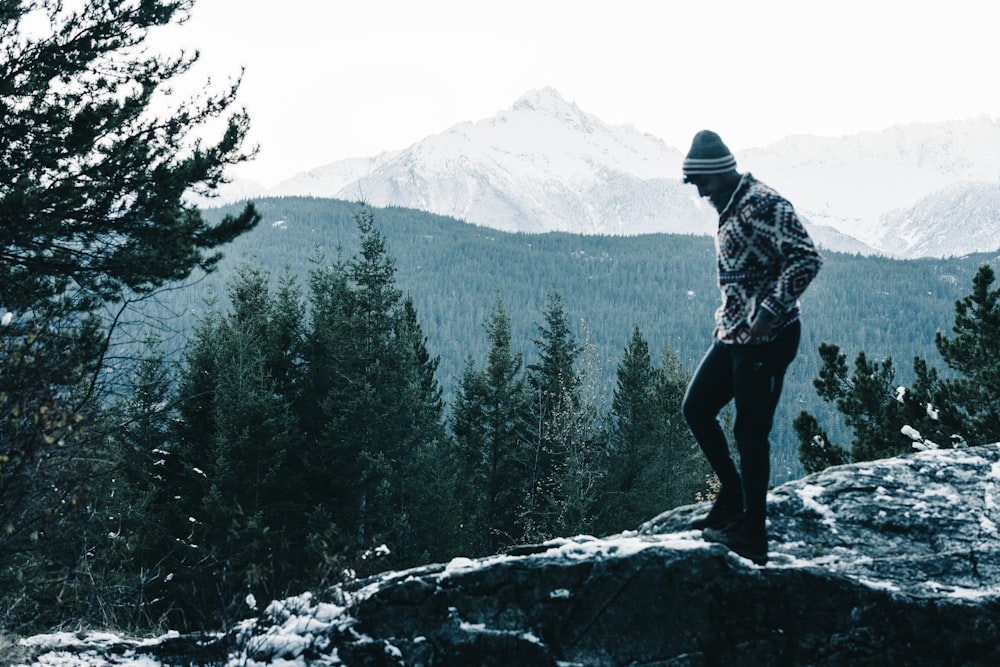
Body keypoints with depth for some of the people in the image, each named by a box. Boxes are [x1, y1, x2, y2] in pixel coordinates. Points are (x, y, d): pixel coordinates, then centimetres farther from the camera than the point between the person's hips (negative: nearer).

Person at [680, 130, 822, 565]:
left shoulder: (764, 205, -17)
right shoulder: (729, 210, 13)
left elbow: (806, 259, -25)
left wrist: (768, 315, -26)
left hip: (768, 337, -10)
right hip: (733, 334, 10)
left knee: (750, 432, -6)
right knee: (696, 408, 12)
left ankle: (752, 536, 3)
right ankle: (732, 499, 23)